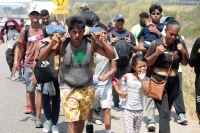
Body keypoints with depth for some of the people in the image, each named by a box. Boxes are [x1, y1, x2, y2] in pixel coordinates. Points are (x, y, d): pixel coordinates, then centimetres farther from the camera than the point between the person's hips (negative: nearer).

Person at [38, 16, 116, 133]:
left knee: (81, 120, 18)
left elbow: (112, 56, -9)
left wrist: (101, 41, -22)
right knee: (72, 122, -11)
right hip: (68, 89, -2)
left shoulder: (90, 44, -10)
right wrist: (51, 44, -25)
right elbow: (42, 58, -9)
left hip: (87, 89, 2)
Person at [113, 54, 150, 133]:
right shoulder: (127, 76, -6)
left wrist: (142, 80, -21)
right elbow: (116, 84, 5)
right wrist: (120, 92, -14)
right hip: (127, 109, -3)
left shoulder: (146, 79, -2)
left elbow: (146, 92, -16)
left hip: (139, 110, 3)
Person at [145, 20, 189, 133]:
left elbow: (185, 63, 8)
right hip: (159, 81, -4)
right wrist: (157, 53, -19)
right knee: (164, 113, -12)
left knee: (166, 111, 16)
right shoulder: (156, 43, -9)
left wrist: (183, 52, -11)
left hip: (174, 81, 4)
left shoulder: (180, 43, 0)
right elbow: (147, 63, -3)